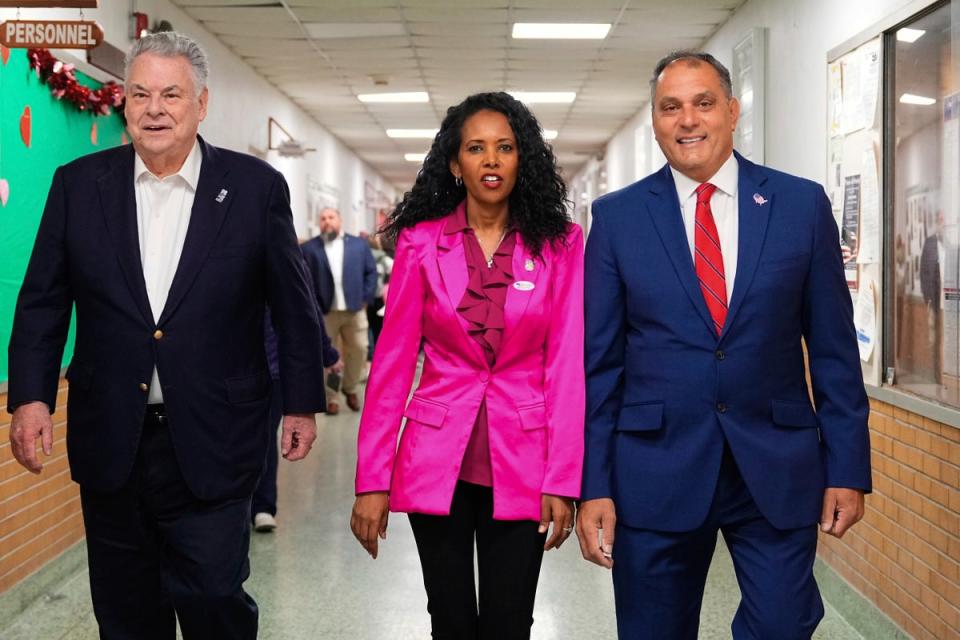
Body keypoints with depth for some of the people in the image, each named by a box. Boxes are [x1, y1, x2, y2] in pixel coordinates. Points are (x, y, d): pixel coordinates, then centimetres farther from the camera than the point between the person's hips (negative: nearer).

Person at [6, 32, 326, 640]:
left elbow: (294, 305, 2)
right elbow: (43, 302, 6)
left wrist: (302, 402, 3)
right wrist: (30, 396, -3)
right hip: (110, 445, 3)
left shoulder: (256, 186, -3)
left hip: (212, 445, -2)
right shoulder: (78, 184, 3)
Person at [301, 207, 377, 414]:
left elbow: (371, 272, 7)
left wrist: (366, 299, -2)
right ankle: (331, 397, 14)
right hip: (324, 311, -1)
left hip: (355, 309, 2)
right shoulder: (309, 248, 3)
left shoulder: (359, 244, 9)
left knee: (359, 350, 4)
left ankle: (351, 388, 25)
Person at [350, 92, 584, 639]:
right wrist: (372, 480, -5)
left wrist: (563, 481, -8)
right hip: (436, 462, 0)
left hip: (520, 465, 0)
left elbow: (565, 366, -3)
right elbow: (393, 363, -2)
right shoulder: (421, 241, -1)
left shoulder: (561, 244, -1)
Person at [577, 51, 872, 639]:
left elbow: (833, 347, 4)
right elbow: (599, 360, 0)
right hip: (655, 473, 0)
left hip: (779, 469, 0)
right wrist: (593, 485, -4)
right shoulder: (617, 217, 0)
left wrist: (848, 468, 1)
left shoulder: (803, 204, 1)